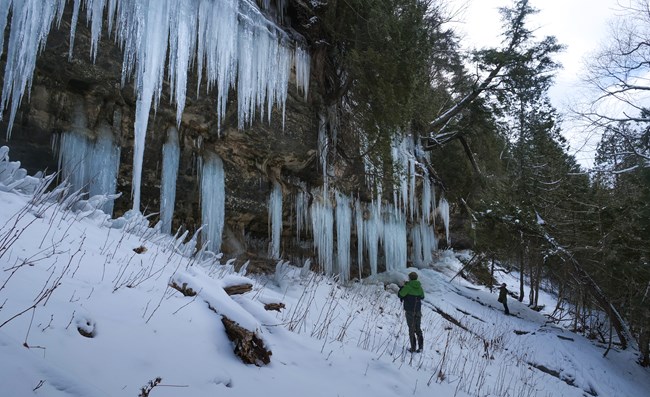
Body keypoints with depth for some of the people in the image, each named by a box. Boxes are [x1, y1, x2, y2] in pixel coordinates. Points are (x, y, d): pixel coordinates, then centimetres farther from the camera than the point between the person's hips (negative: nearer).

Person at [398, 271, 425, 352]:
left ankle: (413, 347, 5)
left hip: (410, 311, -4)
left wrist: (403, 286, 5)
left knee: (411, 329, 4)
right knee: (418, 328, 15)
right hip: (418, 310, 4)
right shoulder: (420, 287, 1)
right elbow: (422, 297, 18)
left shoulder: (407, 287, -16)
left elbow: (400, 295, -7)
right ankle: (420, 346, 7)